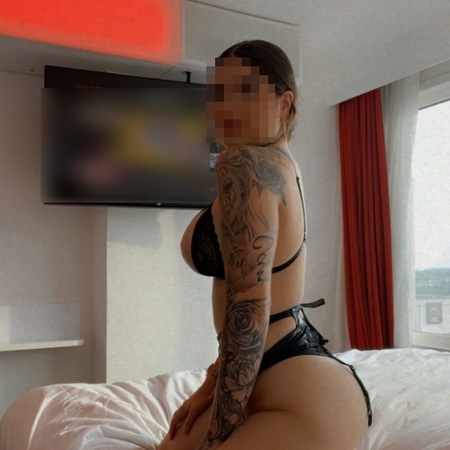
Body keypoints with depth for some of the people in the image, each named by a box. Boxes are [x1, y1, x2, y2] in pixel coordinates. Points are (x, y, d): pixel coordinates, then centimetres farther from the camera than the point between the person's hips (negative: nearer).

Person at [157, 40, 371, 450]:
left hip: (307, 400, -11)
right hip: (293, 376, 11)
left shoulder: (245, 163, -18)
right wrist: (213, 384, 16)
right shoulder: (282, 164, 12)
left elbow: (249, 306, -23)